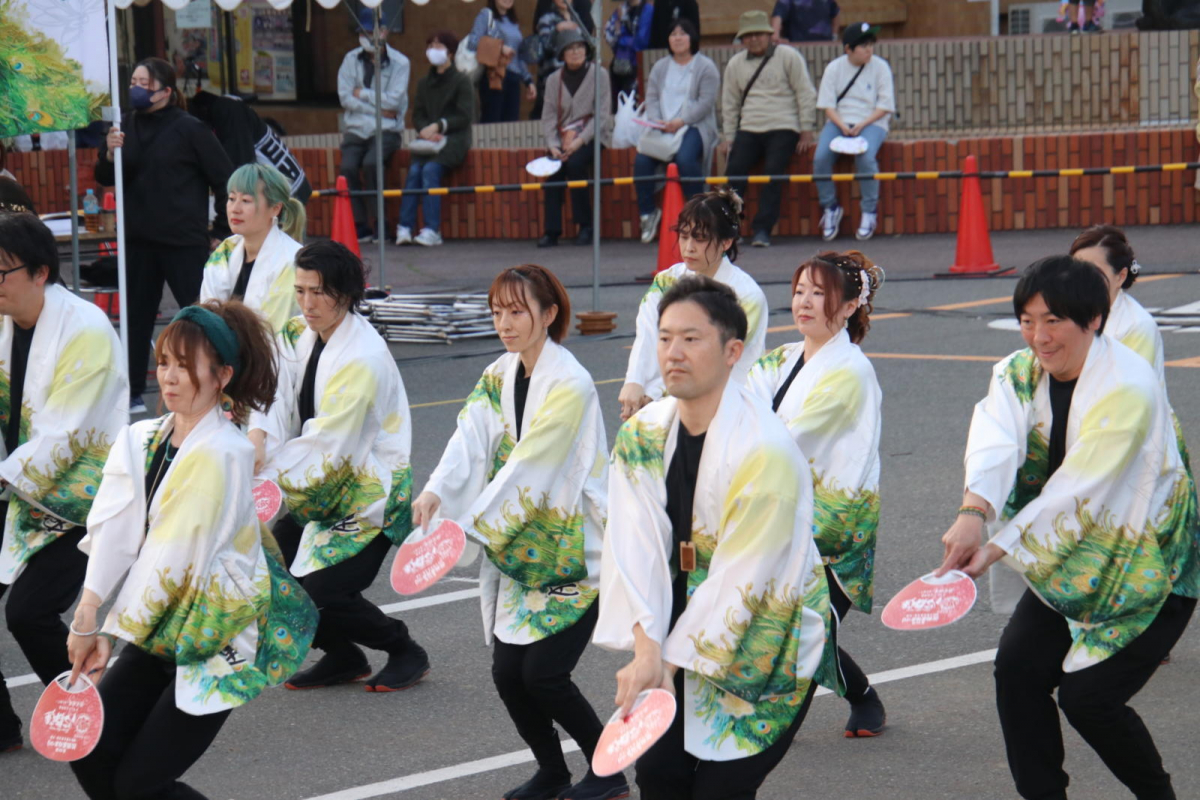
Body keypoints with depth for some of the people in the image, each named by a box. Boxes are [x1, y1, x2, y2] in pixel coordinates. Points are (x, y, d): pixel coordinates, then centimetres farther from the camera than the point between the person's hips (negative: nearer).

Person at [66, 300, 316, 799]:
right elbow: (113, 531, -8)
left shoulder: (224, 454, -20)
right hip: (167, 627, 7)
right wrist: (88, 614, -19)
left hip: (221, 632, -7)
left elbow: (172, 557, -20)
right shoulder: (141, 441, 2)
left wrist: (113, 633, -16)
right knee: (90, 753, -1)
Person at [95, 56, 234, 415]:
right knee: (137, 316, 10)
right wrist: (110, 153, -12)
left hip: (185, 241, -5)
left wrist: (221, 233, -3)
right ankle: (133, 394, 19)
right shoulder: (126, 127, 7)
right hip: (138, 241, 5)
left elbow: (224, 180, -3)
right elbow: (105, 179, 10)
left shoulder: (189, 129, -6)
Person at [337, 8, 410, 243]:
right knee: (348, 167, -24)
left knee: (371, 163, -30)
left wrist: (363, 94, -4)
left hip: (386, 130, -3)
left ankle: (380, 225, -18)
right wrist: (377, 108, -8)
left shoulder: (399, 63, -1)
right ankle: (360, 226, -15)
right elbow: (346, 98, -1)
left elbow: (393, 100, -10)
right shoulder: (351, 59, 7)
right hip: (355, 129, 3)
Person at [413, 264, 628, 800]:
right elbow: (469, 440, -7)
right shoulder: (498, 377, 7)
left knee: (543, 675, -11)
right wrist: (436, 492, -26)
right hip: (522, 549, 7)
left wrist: (469, 529, -21)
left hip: (575, 552, -7)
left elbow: (529, 471, -21)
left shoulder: (569, 386, -17)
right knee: (507, 671, 3)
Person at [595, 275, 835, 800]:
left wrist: (668, 658, -20)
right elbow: (634, 547, -11)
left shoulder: (765, 453, -23)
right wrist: (647, 648, -24)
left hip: (765, 642, -6)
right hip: (687, 632, 6)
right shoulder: (642, 436, -3)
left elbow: (741, 582, -22)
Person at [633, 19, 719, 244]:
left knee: (685, 159, -34)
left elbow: (706, 102, -7)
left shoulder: (705, 67, 3)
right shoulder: (660, 67, 20)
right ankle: (647, 212, -9)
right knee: (642, 160, -22)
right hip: (662, 127, 5)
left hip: (694, 126, -5)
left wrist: (681, 122, -18)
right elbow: (652, 98, 12)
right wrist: (658, 121, -9)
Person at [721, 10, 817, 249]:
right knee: (734, 171, -16)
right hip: (748, 130, 4)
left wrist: (806, 128, -3)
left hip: (782, 128, -4)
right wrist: (729, 136, 12)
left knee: (773, 174, -20)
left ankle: (762, 230, -21)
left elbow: (806, 93, 2)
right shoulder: (735, 64, 14)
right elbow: (729, 103, 19)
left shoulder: (788, 56, 3)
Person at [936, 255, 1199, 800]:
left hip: (1147, 566, -7)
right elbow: (995, 443, -23)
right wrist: (973, 513, -43)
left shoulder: (1128, 388, -24)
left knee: (1087, 696, -11)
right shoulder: (1017, 375, -4)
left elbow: (1078, 489, -29)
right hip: (1071, 561, 7)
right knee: (1017, 667, -6)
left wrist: (996, 549, -34)